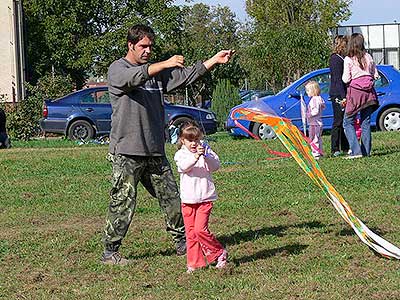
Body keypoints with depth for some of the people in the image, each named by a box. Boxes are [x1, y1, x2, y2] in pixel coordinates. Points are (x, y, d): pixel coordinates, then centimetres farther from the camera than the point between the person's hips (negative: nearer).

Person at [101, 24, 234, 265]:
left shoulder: (158, 71, 17)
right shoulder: (118, 69, -5)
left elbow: (186, 76, 12)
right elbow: (134, 77, -26)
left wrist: (214, 61, 1)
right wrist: (165, 64, -36)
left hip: (155, 150, 7)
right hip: (127, 151, -7)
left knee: (171, 197, 10)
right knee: (123, 202, -4)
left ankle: (182, 243, 22)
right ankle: (110, 252, 5)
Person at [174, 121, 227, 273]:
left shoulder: (206, 151, 4)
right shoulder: (180, 154, 2)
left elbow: (215, 166, -9)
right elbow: (183, 166, -19)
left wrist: (206, 155, -27)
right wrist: (195, 156, -36)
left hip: (205, 198, -2)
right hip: (188, 200, 2)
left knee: (200, 229, -14)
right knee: (190, 232, 5)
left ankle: (219, 253, 3)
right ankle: (194, 263, 14)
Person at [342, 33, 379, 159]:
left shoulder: (348, 59, -7)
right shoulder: (368, 57, 5)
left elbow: (346, 79, -8)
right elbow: (375, 75, 10)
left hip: (355, 92, -5)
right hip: (368, 92, 5)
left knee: (348, 122, 2)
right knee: (366, 122, 12)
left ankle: (356, 151, -10)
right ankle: (366, 151, 11)